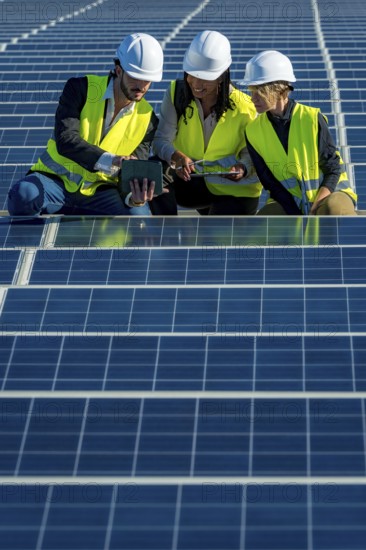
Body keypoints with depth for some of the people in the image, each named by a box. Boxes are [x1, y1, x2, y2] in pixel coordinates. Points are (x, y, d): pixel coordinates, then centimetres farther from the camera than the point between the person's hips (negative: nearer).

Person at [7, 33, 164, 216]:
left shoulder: (147, 119, 0)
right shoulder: (81, 89, -7)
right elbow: (65, 140, -22)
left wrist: (136, 198, -29)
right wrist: (112, 161, -38)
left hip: (99, 190, 3)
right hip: (56, 180, -3)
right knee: (23, 194, -37)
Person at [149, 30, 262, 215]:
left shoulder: (243, 107, -16)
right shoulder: (176, 93, -10)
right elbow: (161, 140, -14)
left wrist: (243, 168, -33)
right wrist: (176, 156, -37)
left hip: (235, 191, -1)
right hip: (190, 180, 2)